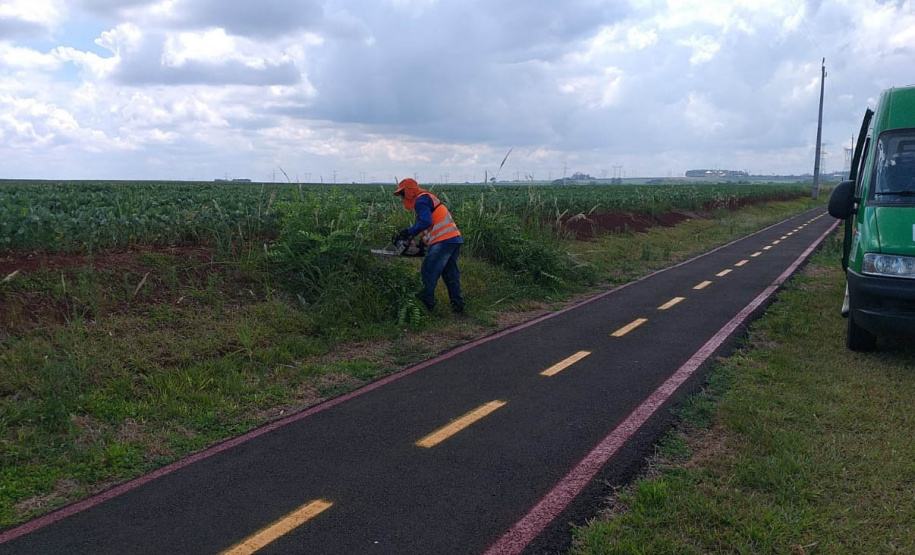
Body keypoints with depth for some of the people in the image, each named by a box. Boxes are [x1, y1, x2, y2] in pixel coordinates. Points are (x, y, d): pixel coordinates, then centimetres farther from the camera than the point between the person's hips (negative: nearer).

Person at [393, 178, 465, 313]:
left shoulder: (421, 200, -5)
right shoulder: (428, 198, 26)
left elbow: (425, 222, -20)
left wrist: (408, 233, -12)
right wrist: (423, 242, 16)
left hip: (443, 240, -10)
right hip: (454, 239, 10)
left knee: (428, 271, -7)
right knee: (450, 274, 13)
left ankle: (427, 303, -7)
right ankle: (457, 305, 15)